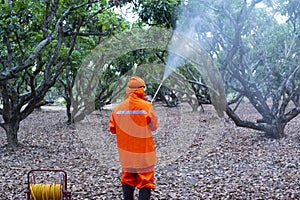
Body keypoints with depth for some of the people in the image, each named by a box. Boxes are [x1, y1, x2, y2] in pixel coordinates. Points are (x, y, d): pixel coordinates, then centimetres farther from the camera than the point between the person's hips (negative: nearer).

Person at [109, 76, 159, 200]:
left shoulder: (118, 108, -3)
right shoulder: (146, 106, -14)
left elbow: (112, 129, 4)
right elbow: (154, 127, -6)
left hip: (125, 151, 4)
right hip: (143, 150, -4)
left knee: (127, 178, 17)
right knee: (145, 180, 3)